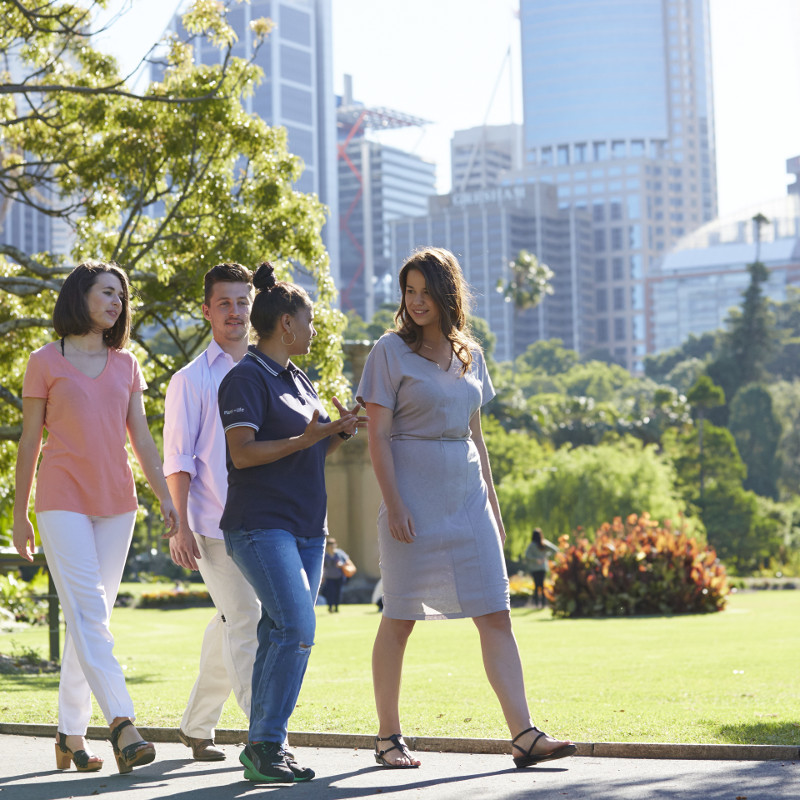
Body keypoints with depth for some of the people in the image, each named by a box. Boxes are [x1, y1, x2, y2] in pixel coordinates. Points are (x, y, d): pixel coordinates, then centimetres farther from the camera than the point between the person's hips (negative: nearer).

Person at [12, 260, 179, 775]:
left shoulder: (125, 364, 14)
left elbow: (142, 437, 12)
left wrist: (165, 496, 3)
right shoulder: (46, 361, 2)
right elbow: (29, 442, 4)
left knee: (90, 617, 6)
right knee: (88, 615, -14)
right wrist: (20, 514, 4)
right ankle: (123, 727, -24)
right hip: (63, 502, -4)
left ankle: (71, 733, 13)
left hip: (116, 502, 5)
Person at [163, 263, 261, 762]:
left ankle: (197, 726, 24)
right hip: (214, 524, -5)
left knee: (230, 626, 10)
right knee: (246, 625, -12)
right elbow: (178, 459, -2)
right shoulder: (191, 380, 2)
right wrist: (180, 526, -10)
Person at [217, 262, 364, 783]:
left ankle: (263, 747, 10)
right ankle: (266, 744, -12)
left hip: (307, 528, 9)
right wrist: (306, 438, -18)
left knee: (283, 635, 5)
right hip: (262, 524, -8)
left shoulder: (300, 382, 19)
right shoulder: (247, 378, -7)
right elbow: (242, 453, -15)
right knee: (297, 627, -19)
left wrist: (340, 431, 4)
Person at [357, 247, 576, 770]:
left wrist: (491, 501, 13)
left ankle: (524, 735, -5)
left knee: (496, 614, -3)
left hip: (467, 495, 5)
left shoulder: (468, 354, 13)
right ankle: (389, 737, 13)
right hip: (414, 496, -5)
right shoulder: (391, 351, -2)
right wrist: (393, 504, -15)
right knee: (400, 619, 2)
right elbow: (377, 436, -7)